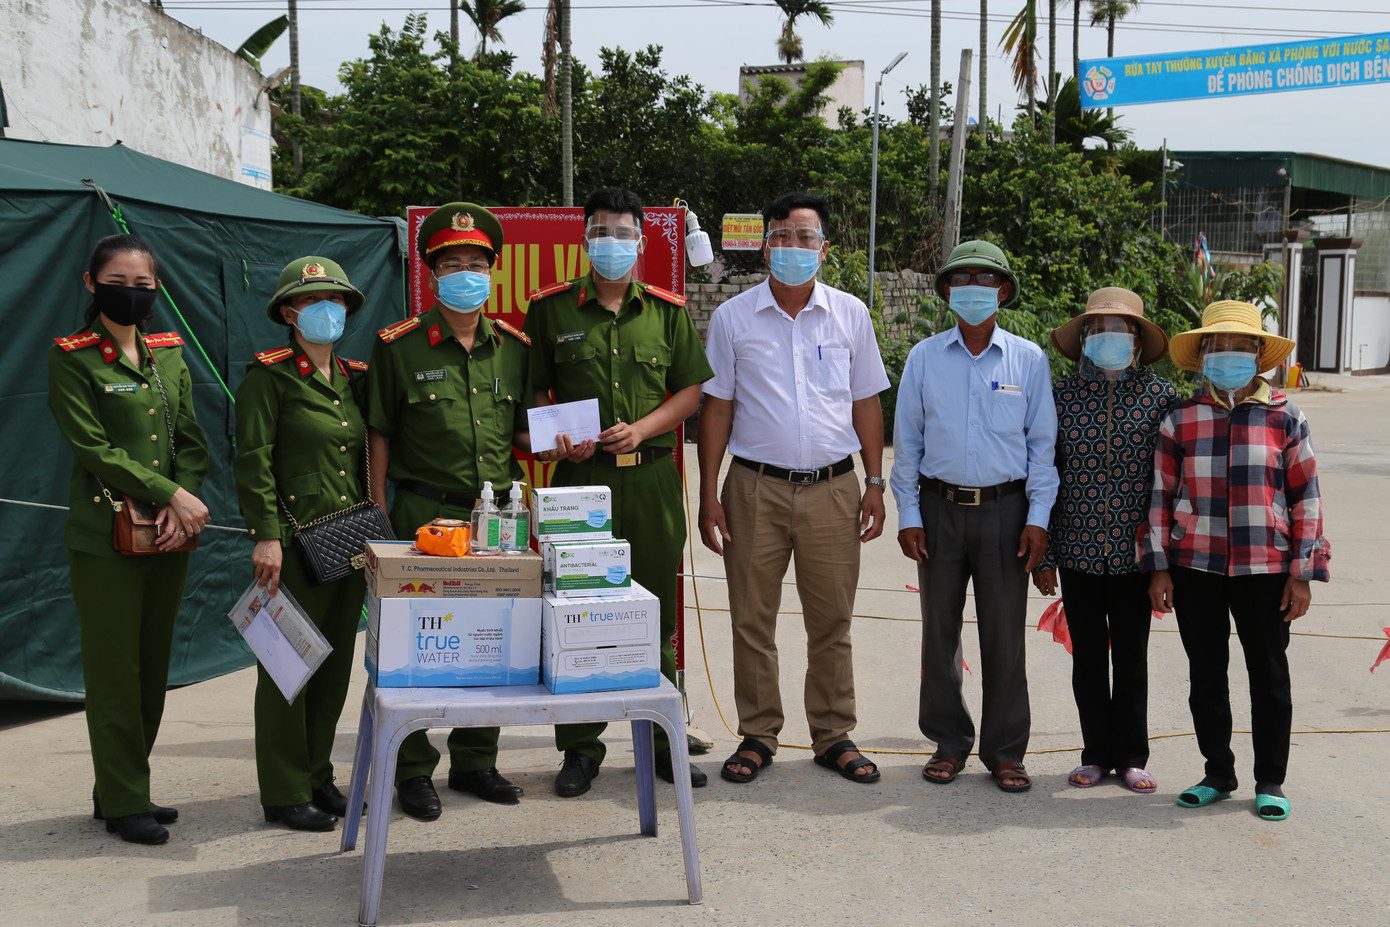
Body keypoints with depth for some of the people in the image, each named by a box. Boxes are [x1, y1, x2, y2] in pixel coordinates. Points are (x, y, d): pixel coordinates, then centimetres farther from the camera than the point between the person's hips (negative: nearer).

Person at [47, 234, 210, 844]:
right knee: (115, 674, 0)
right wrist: (171, 494, -16)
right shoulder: (72, 358, -4)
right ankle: (124, 805, 11)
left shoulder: (169, 354, 12)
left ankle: (122, 789, 24)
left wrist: (182, 502, -10)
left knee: (153, 670, 11)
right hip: (105, 540, -5)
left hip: (169, 538, 6)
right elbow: (93, 449, -11)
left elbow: (193, 441, 8)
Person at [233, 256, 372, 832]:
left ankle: (318, 777, 25)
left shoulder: (355, 379, 14)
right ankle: (285, 793, 10)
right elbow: (253, 461, -10)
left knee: (336, 662, 12)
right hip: (295, 543, -6)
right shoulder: (269, 376, -5)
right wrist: (267, 536, -17)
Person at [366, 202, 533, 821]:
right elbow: (380, 434, 2)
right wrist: (378, 514, -3)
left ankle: (475, 762, 25)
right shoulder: (399, 345, -1)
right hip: (424, 511, -4)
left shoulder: (513, 346, 9)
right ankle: (413, 771, 14)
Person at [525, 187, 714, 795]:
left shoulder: (667, 310, 8)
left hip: (652, 475, 1)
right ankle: (580, 747, 13)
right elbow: (531, 390, 9)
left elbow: (692, 390, 8)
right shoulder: (550, 309, 5)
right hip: (580, 474, -1)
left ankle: (663, 739, 20)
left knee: (656, 610, 7)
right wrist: (557, 438, -9)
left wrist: (641, 428, -8)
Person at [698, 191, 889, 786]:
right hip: (756, 489, -1)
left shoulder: (849, 314, 7)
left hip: (833, 489, 1)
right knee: (752, 619, 5)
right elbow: (716, 407, 4)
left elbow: (866, 401, 11)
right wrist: (708, 494, -2)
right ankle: (758, 736, 18)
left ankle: (834, 736, 19)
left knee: (832, 621, 7)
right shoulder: (733, 317, 3)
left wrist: (875, 483, 5)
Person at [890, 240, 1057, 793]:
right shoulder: (924, 358, 6)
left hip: (1005, 509, -1)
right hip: (940, 507, 1)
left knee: (1005, 633, 1)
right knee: (940, 628, 6)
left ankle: (1005, 751, 13)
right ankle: (949, 742, 19)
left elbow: (1042, 443, 6)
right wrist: (908, 515, 1)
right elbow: (907, 441, 8)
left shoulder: (1028, 360, 5)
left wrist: (1038, 518, -2)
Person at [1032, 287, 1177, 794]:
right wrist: (1043, 554, 0)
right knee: (1088, 656, 9)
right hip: (1078, 549, 1)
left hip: (1134, 551, -1)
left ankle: (1131, 757, 21)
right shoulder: (1060, 395, 1)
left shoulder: (1160, 395, -1)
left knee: (1132, 656, 8)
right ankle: (1096, 754, 22)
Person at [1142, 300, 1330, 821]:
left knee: (1269, 675, 7)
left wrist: (1303, 573, -2)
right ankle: (1218, 774, 25)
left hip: (1264, 568, -1)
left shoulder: (1284, 417, 0)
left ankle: (1270, 782, 21)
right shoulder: (1179, 421, 2)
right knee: (1205, 675, 10)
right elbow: (1161, 497, 6)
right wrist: (1158, 568, 1)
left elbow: (1305, 497, 2)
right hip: (1195, 566, 1)